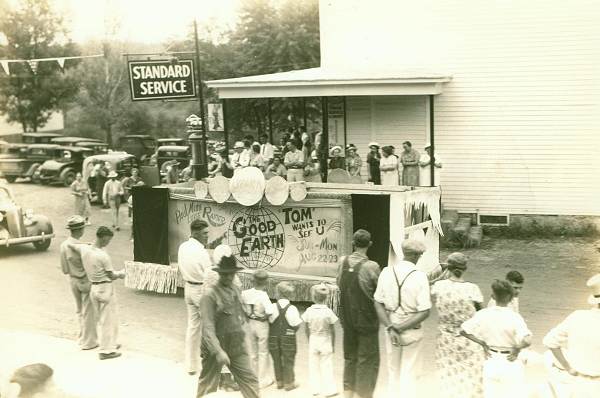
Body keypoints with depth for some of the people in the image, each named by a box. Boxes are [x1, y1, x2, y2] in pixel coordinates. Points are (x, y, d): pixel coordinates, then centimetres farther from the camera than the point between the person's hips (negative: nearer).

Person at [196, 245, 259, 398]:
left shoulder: (236, 291, 5)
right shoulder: (210, 295, -17)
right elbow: (207, 328, -22)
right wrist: (218, 352, -30)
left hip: (237, 348, 6)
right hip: (215, 348, -6)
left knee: (250, 380, 2)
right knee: (208, 385, 10)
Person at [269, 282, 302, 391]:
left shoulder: (273, 307, -9)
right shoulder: (292, 308, -12)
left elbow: (269, 321, -6)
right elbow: (296, 325, -9)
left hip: (274, 337, 2)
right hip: (288, 338, -2)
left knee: (277, 359, 15)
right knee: (288, 360, 8)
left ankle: (279, 381, 24)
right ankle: (289, 383, 13)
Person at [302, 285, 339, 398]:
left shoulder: (309, 311, -11)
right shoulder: (328, 312, -15)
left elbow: (307, 330, -2)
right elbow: (332, 331, -8)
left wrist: (310, 341, 13)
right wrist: (333, 344, 4)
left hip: (313, 341, 2)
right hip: (325, 341, -2)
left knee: (314, 366, 13)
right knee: (326, 366, 7)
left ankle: (315, 389, 20)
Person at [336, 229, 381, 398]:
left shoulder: (343, 262, -3)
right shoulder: (371, 266, -18)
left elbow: (339, 285, 5)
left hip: (347, 318, 5)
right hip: (366, 319, -5)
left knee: (350, 357, 19)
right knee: (368, 359, 8)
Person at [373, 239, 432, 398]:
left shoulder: (387, 272, -7)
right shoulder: (420, 276, -15)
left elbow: (378, 303, -7)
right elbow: (424, 312, -17)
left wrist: (390, 328, -12)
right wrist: (400, 328, -16)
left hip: (390, 327, 3)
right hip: (412, 331, -3)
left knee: (394, 371, 19)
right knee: (410, 374, 8)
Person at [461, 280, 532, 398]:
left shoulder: (483, 315, -9)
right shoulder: (514, 317, -20)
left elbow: (463, 330, -4)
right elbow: (527, 341, -31)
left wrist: (483, 343, 1)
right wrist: (517, 348, -12)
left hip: (490, 363, 3)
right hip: (510, 364, -3)